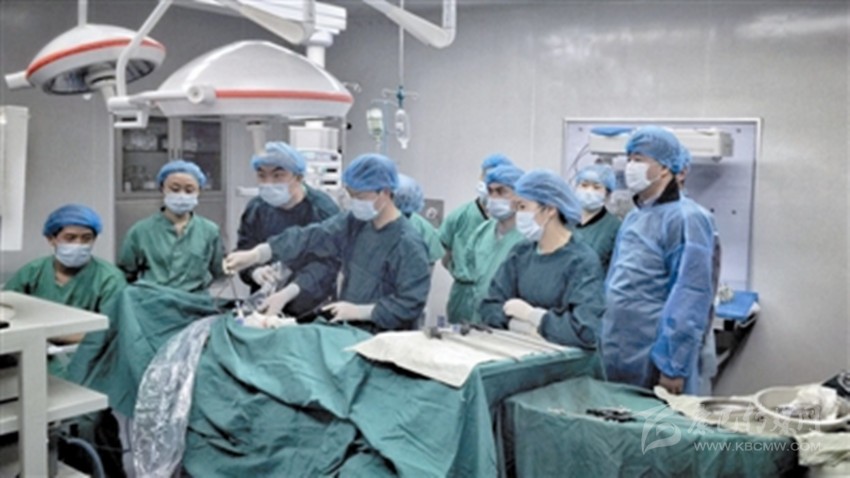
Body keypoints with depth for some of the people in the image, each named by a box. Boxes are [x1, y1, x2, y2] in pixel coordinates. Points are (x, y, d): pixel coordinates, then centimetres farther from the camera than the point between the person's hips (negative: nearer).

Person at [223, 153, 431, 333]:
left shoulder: (408, 245, -18)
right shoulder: (354, 222, 2)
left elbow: (410, 304, -20)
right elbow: (311, 236, -7)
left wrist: (359, 311, -18)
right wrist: (255, 254, -16)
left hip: (384, 341, -6)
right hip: (349, 330, 7)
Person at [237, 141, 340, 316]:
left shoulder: (323, 211, -12)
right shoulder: (256, 208, 6)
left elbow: (325, 264, -22)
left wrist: (285, 294, -37)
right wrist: (254, 271, -19)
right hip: (264, 303, 3)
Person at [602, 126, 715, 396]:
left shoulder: (685, 219, -12)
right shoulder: (633, 217, 14)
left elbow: (690, 297, -18)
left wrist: (674, 366, -19)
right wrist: (605, 344, 17)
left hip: (654, 362, -8)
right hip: (618, 358, 8)